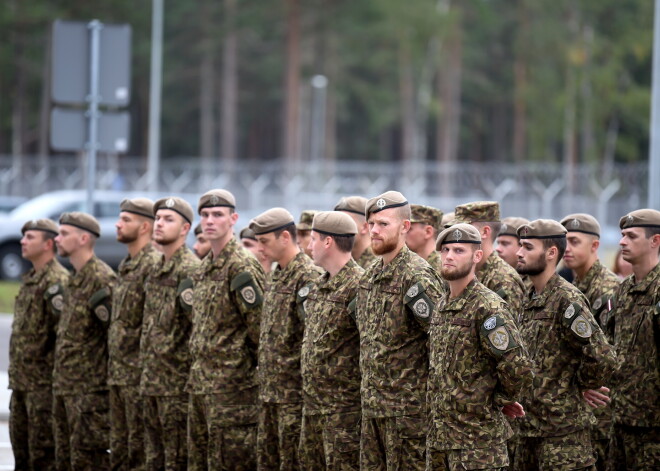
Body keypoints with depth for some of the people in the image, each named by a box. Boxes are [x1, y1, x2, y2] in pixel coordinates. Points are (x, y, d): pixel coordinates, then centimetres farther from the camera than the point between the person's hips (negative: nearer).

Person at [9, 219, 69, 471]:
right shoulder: (30, 280, 17)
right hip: (22, 381, 10)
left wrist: (47, 364, -20)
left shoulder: (57, 281, -15)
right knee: (20, 445, 16)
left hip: (43, 382, -10)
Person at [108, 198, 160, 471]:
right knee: (119, 449, 13)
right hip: (118, 372, 10)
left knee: (139, 449, -6)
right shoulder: (126, 266, 17)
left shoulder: (153, 265, -14)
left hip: (139, 372, -10)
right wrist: (113, 363, 18)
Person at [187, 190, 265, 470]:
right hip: (201, 382, 9)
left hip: (232, 383, -9)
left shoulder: (241, 266, -13)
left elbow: (259, 324, -15)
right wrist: (197, 373, 17)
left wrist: (259, 370, -10)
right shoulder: (205, 268, 15)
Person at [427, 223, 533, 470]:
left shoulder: (488, 308, -14)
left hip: (478, 439, -8)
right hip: (437, 436, 8)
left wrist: (499, 400, -5)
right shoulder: (442, 306, 13)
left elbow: (519, 369, -20)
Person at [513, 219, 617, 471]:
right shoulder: (532, 299, 14)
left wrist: (579, 387, -8)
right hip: (529, 426, 9)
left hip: (563, 429, -9)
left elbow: (603, 357, -21)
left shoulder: (567, 299, -15)